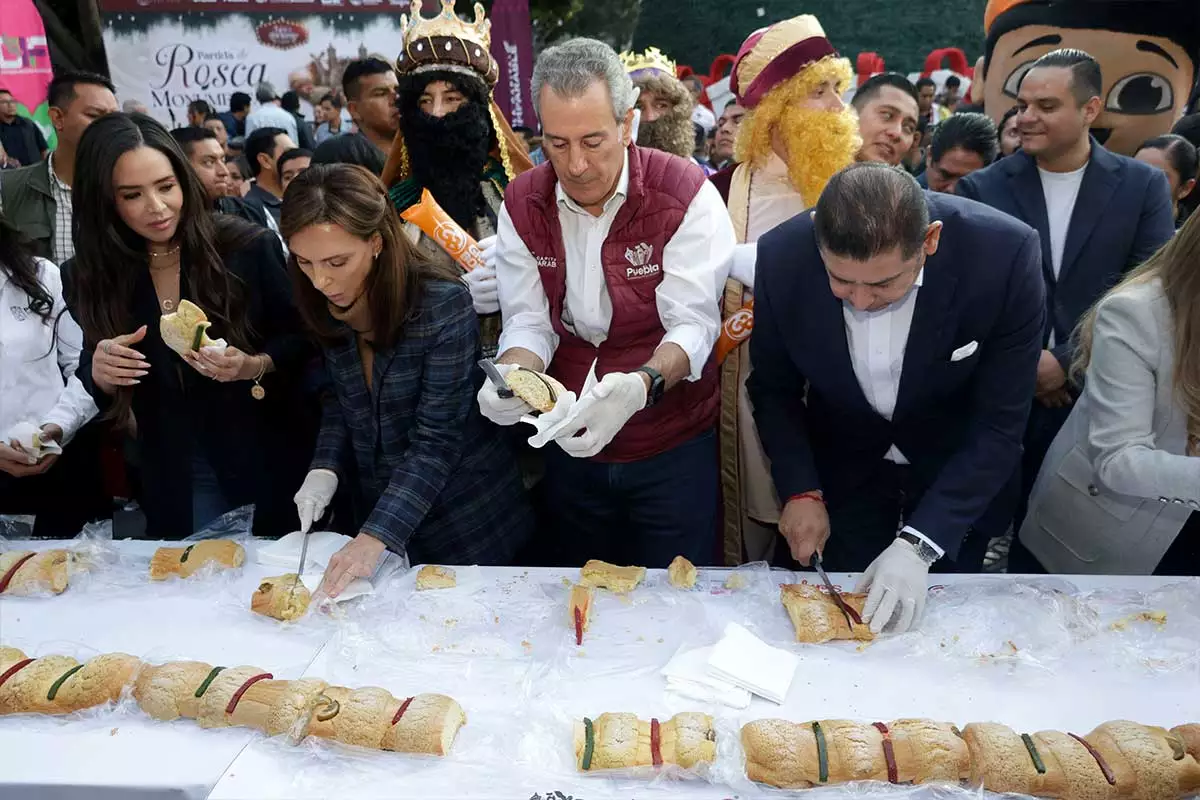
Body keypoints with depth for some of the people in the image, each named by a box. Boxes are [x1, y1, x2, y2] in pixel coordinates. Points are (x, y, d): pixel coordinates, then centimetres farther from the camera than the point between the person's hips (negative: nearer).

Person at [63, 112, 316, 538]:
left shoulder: (249, 248, -13)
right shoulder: (87, 276, -4)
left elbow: (302, 341, -4)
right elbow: (105, 398, 5)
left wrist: (254, 367, -23)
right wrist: (100, 375, -17)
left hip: (270, 464, -1)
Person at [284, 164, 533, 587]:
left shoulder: (442, 302, -25)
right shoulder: (326, 306, -6)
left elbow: (436, 439, -24)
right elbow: (339, 401, 7)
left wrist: (376, 536, -29)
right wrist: (326, 469, -10)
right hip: (379, 510, 5)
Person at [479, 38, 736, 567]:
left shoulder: (686, 194, -15)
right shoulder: (522, 203, -3)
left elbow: (693, 324, -19)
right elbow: (528, 322, -4)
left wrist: (640, 386, -39)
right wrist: (512, 375, -26)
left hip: (674, 448, -3)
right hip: (571, 446, 4)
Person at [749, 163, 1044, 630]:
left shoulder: (1005, 254, -31)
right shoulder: (782, 256, -25)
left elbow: (1000, 425, -25)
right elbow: (774, 388, -8)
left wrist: (918, 543, -32)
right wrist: (800, 491, -19)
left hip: (958, 475, 0)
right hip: (842, 472, 1)